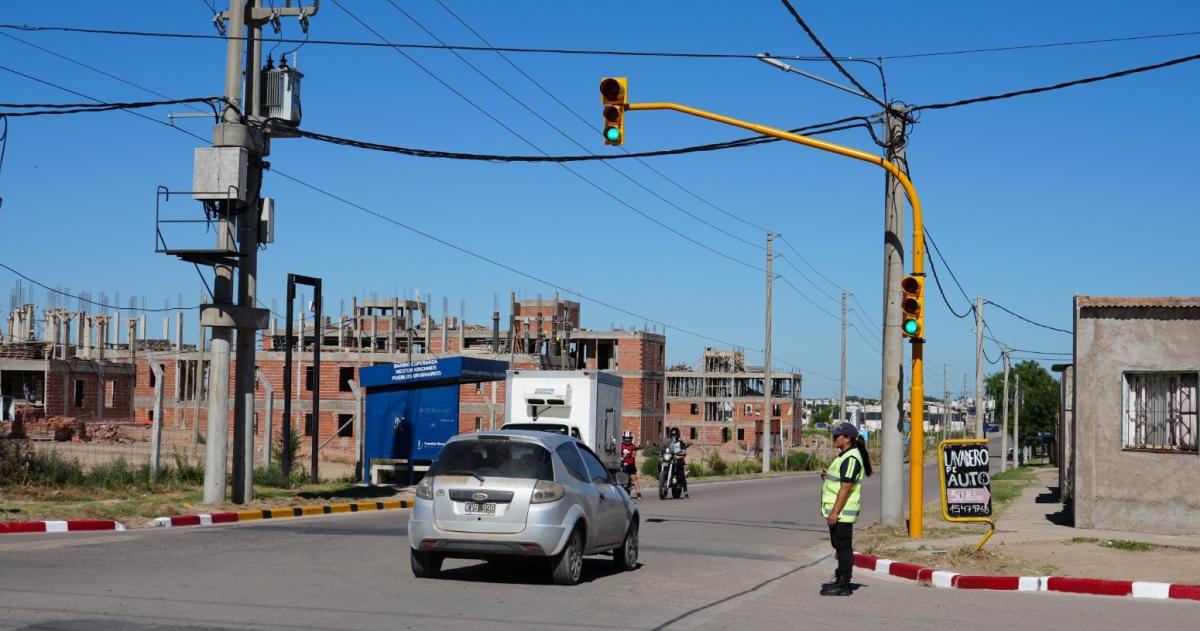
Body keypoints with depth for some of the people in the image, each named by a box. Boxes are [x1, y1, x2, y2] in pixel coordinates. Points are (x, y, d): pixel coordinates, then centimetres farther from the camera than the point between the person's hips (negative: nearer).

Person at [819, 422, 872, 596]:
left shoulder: (851, 458, -18)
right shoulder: (844, 455, 16)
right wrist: (827, 475, 7)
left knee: (843, 546, -6)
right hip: (837, 511, 11)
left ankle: (843, 586, -3)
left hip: (842, 511, -11)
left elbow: (845, 488, -23)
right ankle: (840, 580, 26)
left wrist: (834, 512, -24)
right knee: (839, 546, 17)